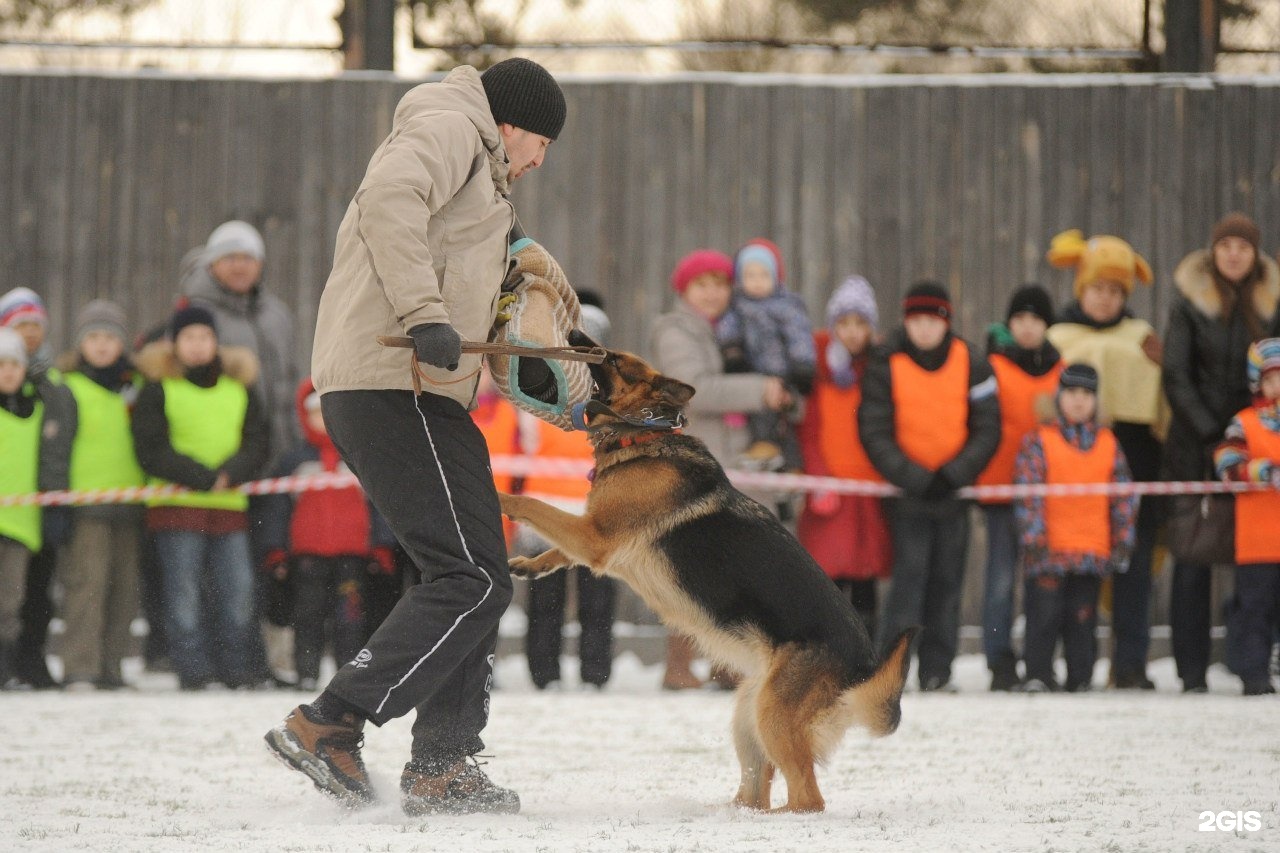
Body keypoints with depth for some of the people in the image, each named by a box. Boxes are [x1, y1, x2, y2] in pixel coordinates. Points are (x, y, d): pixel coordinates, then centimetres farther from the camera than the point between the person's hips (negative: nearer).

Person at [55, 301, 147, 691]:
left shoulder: (138, 387, 15)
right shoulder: (69, 388, 2)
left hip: (130, 495, 5)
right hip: (85, 498, -5)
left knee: (124, 586, 4)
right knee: (86, 580, -13)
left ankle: (112, 667, 10)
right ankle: (79, 669, -15)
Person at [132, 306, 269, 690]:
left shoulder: (239, 387, 16)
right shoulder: (158, 389, 3)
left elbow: (257, 443, 9)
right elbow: (152, 452, -5)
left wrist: (230, 473, -12)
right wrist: (204, 478, -15)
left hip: (230, 504, 3)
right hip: (177, 504, -3)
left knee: (238, 588, -1)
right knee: (185, 591, -6)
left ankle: (236, 668, 7)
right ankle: (192, 669, -4)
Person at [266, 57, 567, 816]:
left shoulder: (477, 170, 30)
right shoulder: (449, 127, -1)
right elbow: (389, 200, -22)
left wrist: (522, 369, 17)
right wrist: (425, 316, -30)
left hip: (418, 393, 11)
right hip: (397, 386, -11)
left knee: (476, 578, 13)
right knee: (472, 579, -14)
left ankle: (442, 767, 14)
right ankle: (329, 725, -15)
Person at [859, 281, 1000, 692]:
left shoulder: (971, 364, 0)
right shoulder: (885, 365, -5)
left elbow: (987, 429, 1)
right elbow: (874, 433, -6)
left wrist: (953, 475, -11)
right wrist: (917, 480, -14)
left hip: (954, 489, 3)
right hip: (905, 489, -3)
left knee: (947, 579, 4)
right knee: (910, 570, -13)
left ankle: (937, 670, 9)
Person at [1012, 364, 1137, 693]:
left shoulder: (1108, 444, 11)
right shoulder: (1038, 441, 0)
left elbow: (1124, 496, 13)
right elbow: (1027, 492, -5)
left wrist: (1122, 541, 8)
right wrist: (1033, 538, -12)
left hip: (1093, 552, 3)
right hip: (1050, 551, -3)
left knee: (1083, 618, 7)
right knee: (1045, 614, -4)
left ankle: (1080, 679, 12)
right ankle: (1037, 675, 2)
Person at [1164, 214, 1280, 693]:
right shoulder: (1189, 304, 2)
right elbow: (1176, 378, -2)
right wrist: (1212, 437, -9)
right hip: (1196, 447, -2)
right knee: (1192, 559, -5)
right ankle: (1192, 672, -3)